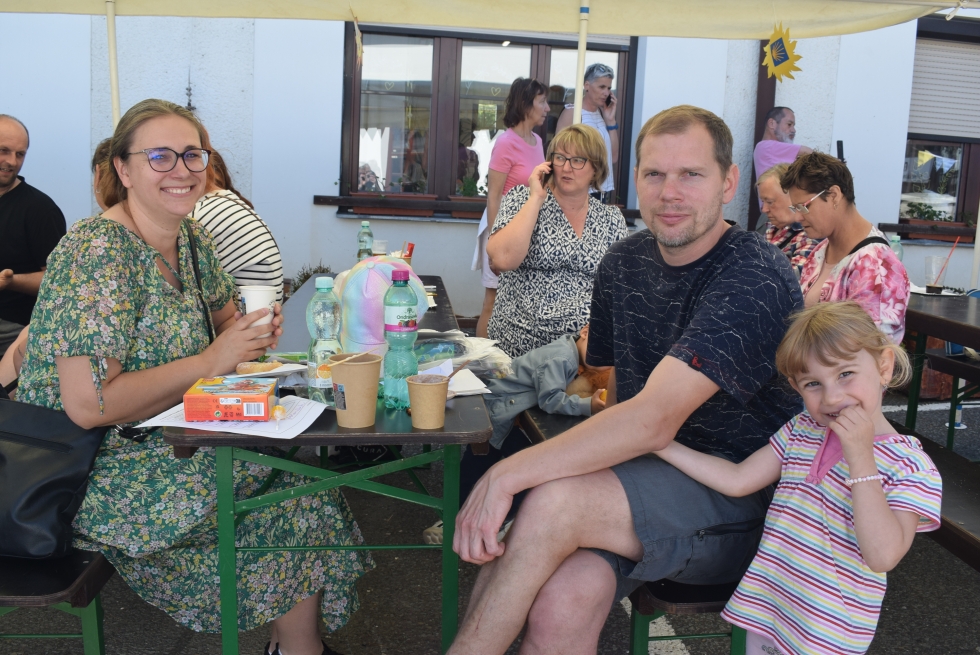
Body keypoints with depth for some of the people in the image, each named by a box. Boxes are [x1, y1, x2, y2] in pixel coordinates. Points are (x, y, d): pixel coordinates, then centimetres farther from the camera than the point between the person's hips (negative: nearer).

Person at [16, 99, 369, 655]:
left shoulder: (192, 238, 3)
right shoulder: (98, 251, -22)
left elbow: (224, 320, 18)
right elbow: (86, 405, -27)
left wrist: (253, 334, -6)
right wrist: (210, 362, -22)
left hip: (166, 441, 7)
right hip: (96, 471, -7)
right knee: (298, 478, -12)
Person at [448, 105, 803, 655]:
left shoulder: (755, 276, -17)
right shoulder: (624, 264, 6)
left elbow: (655, 419, -27)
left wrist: (506, 475, -28)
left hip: (744, 505, -4)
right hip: (649, 477, 5)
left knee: (555, 500, -30)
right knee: (559, 602, -28)